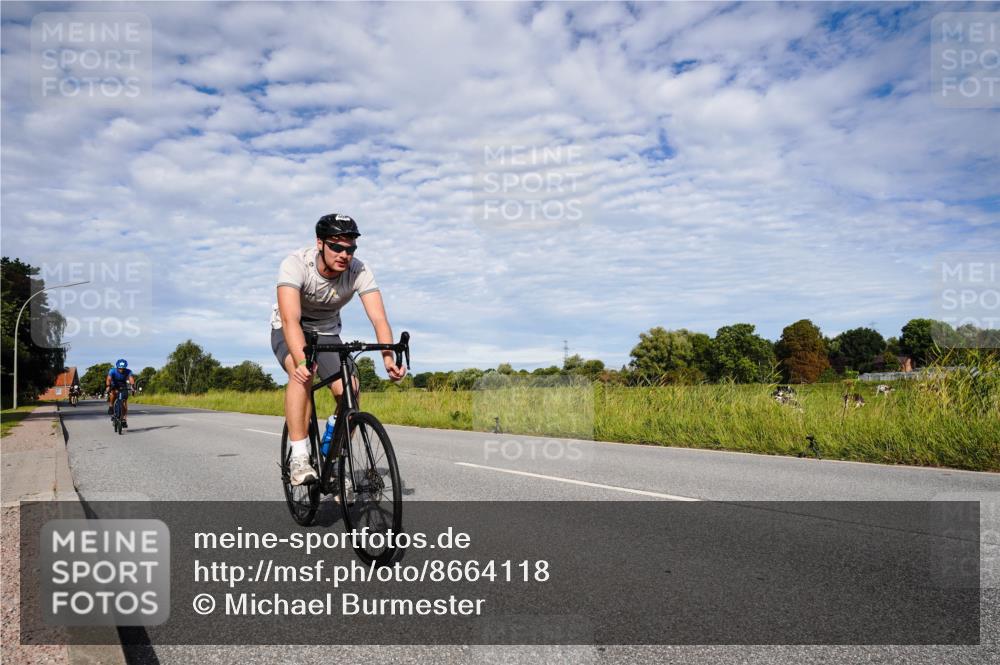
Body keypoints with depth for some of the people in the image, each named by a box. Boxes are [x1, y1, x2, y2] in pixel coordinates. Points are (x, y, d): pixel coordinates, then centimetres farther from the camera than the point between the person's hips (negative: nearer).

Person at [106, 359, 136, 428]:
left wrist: (133, 385, -61)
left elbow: (131, 378, -41)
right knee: (113, 392, -35)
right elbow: (109, 379, -38)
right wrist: (108, 386, -57)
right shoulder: (113, 371, -24)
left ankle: (124, 420, -2)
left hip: (123, 387, 1)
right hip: (114, 386, -1)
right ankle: (111, 407, -13)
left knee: (124, 403, -9)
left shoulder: (128, 372, -24)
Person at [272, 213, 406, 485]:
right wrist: (301, 360, -60)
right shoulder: (295, 264, -31)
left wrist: (388, 357, -51)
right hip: (288, 332, -3)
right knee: (302, 374, -35)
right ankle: (299, 458, -28)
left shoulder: (359, 272, -24)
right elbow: (290, 319, -44)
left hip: (326, 332, 3)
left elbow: (379, 318, -32)